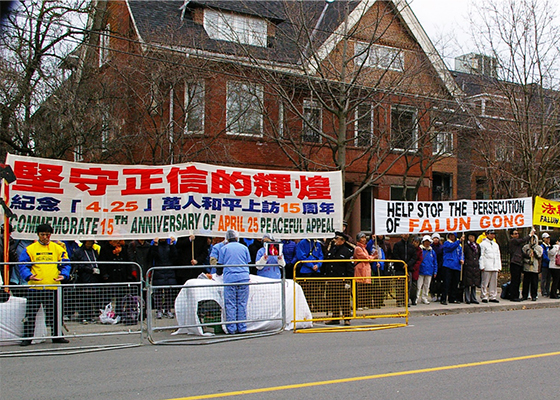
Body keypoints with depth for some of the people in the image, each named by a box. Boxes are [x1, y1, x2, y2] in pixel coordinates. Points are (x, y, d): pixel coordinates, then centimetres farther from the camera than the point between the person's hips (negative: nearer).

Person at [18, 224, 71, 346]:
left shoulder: (58, 248, 7)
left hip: (53, 287, 1)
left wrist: (63, 275, -9)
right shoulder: (30, 249, 3)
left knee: (54, 313, 9)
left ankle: (57, 335, 20)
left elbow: (65, 264, 8)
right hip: (35, 287, -1)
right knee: (30, 313, 2)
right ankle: (27, 337, 11)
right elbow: (23, 265, 1)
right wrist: (28, 275, -17)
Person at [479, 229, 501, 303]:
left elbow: (498, 256, 24)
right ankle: (484, 297, -2)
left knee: (494, 282, 5)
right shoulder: (483, 244, 1)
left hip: (495, 267, 6)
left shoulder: (496, 244, 22)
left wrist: (499, 266, 15)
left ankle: (493, 297, 11)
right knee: (485, 282, -6)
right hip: (487, 267, -6)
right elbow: (481, 256, -4)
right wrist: (482, 266, -11)